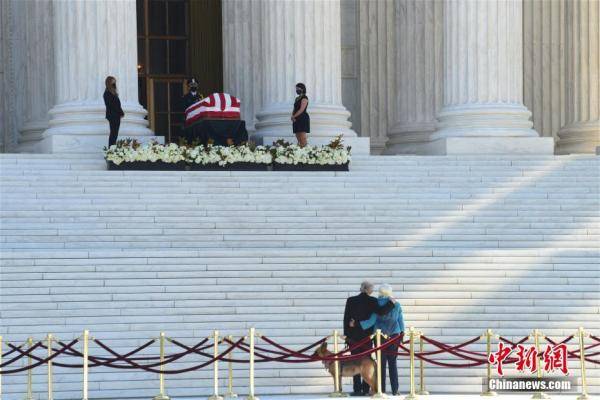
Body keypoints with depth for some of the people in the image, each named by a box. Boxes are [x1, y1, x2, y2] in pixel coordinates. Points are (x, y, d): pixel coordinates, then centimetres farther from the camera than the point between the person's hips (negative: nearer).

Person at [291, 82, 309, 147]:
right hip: (297, 120, 9)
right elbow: (294, 110, 16)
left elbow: (301, 110, -16)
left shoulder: (304, 98, -8)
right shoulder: (297, 98, 18)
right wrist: (292, 116, -3)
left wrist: (294, 116, -11)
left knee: (303, 138, -14)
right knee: (298, 139, 3)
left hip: (303, 119, -9)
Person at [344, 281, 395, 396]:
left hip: (354, 336, 0)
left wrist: (347, 335, 6)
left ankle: (357, 389, -2)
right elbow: (380, 311, -20)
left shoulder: (351, 300, -1)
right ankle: (365, 389, 3)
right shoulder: (372, 301, -6)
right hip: (367, 336, 0)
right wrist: (390, 303, -6)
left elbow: (346, 319, 1)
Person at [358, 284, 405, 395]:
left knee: (381, 362, 2)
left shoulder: (377, 304, -4)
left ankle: (382, 390, -1)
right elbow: (401, 321, 7)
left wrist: (358, 324, -8)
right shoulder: (396, 305, 4)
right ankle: (395, 390, -1)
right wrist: (402, 333, 15)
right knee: (392, 362, 5)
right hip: (394, 335, 2)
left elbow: (372, 321, -10)